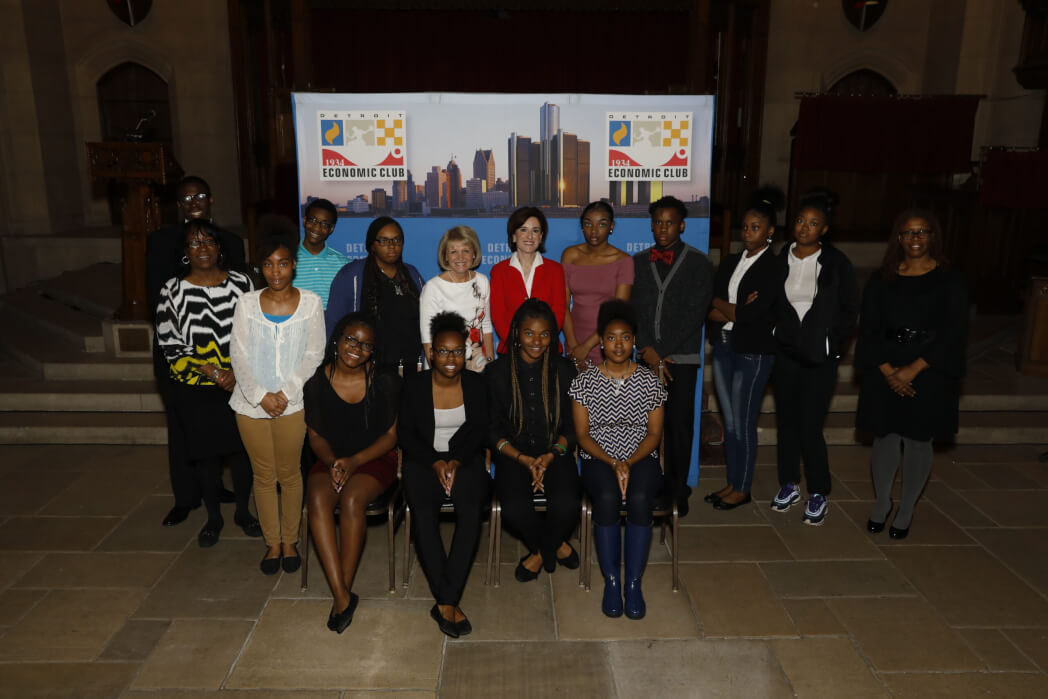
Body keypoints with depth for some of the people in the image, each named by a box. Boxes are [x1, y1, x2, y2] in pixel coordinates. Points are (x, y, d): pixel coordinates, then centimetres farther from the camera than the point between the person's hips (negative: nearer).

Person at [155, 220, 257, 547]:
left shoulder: (241, 283, -1)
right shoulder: (173, 290, -4)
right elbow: (170, 342, -4)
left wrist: (240, 372, -12)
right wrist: (212, 371, -14)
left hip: (241, 385, 1)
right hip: (196, 390, -1)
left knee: (242, 449, 11)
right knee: (206, 454, 11)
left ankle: (243, 511, 31)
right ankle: (213, 518, 31)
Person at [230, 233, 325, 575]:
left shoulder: (310, 302, -2)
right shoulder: (247, 303, 1)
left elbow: (314, 354, -4)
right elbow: (238, 355, -2)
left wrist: (286, 392, -13)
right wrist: (261, 395, -12)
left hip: (292, 403, -1)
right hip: (251, 402, 1)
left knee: (289, 473, 8)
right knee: (264, 475, 10)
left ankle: (290, 540, 25)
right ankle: (272, 542, 25)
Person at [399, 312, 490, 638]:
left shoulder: (475, 383, 4)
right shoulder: (415, 385, 2)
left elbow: (480, 431, 3)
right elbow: (405, 432, 1)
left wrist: (456, 462, -12)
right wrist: (434, 462, -12)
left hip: (465, 460, 1)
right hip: (423, 461, 0)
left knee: (471, 511, -30)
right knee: (424, 514, -30)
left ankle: (444, 602, -24)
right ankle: (449, 602, -22)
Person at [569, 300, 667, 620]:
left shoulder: (650, 381, 4)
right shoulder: (584, 381, 2)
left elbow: (654, 433, 3)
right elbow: (582, 434, -1)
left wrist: (629, 463, -13)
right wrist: (613, 463, -14)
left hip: (641, 458, 1)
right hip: (598, 459, -1)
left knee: (639, 499, -30)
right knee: (607, 498, -31)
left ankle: (634, 583, -17)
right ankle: (611, 581, -16)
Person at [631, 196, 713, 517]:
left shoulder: (699, 264, 4)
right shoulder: (638, 262, 13)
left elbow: (695, 315, -4)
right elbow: (633, 310, 6)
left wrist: (663, 352, -10)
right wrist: (648, 350, -7)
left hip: (681, 358, -2)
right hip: (646, 356, 2)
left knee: (679, 425, -1)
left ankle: (676, 490, 11)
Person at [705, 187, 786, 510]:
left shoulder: (774, 268, -9)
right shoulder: (730, 262, 9)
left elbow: (752, 314, -19)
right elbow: (710, 311, 1)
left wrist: (721, 304, -5)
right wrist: (736, 312, -15)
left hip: (753, 353, -6)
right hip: (724, 347, 6)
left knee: (743, 424, 2)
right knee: (729, 422, 13)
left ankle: (742, 489, 18)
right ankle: (732, 483, 26)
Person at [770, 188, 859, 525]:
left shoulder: (836, 263, -5)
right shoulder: (781, 259, 2)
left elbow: (849, 310, 0)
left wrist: (829, 343, -5)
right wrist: (776, 333, 2)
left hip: (819, 358, -3)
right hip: (785, 352, 3)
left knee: (810, 425, -5)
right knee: (786, 419, 11)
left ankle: (818, 494, 13)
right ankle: (789, 484, 27)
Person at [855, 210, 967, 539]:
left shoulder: (950, 279, -1)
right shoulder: (882, 279, 5)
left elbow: (953, 332, -6)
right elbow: (869, 328, 1)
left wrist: (913, 369, -14)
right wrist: (888, 371, -11)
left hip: (930, 373, -1)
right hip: (885, 371, 2)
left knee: (918, 441, 5)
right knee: (885, 436, 6)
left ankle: (906, 510, 21)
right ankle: (882, 502, 25)